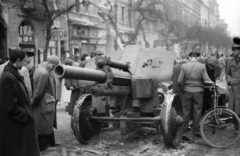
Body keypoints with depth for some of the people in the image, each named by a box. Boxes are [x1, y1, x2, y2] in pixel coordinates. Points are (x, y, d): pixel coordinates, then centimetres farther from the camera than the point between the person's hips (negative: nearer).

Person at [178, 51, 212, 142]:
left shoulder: (184, 66, -3)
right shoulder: (202, 66, -5)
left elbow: (179, 81, -6)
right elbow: (207, 80, -10)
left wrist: (182, 90, 9)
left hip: (187, 92, 1)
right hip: (198, 92, -1)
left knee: (186, 112, 10)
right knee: (197, 112, 8)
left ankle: (183, 131, 16)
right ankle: (195, 133, 15)